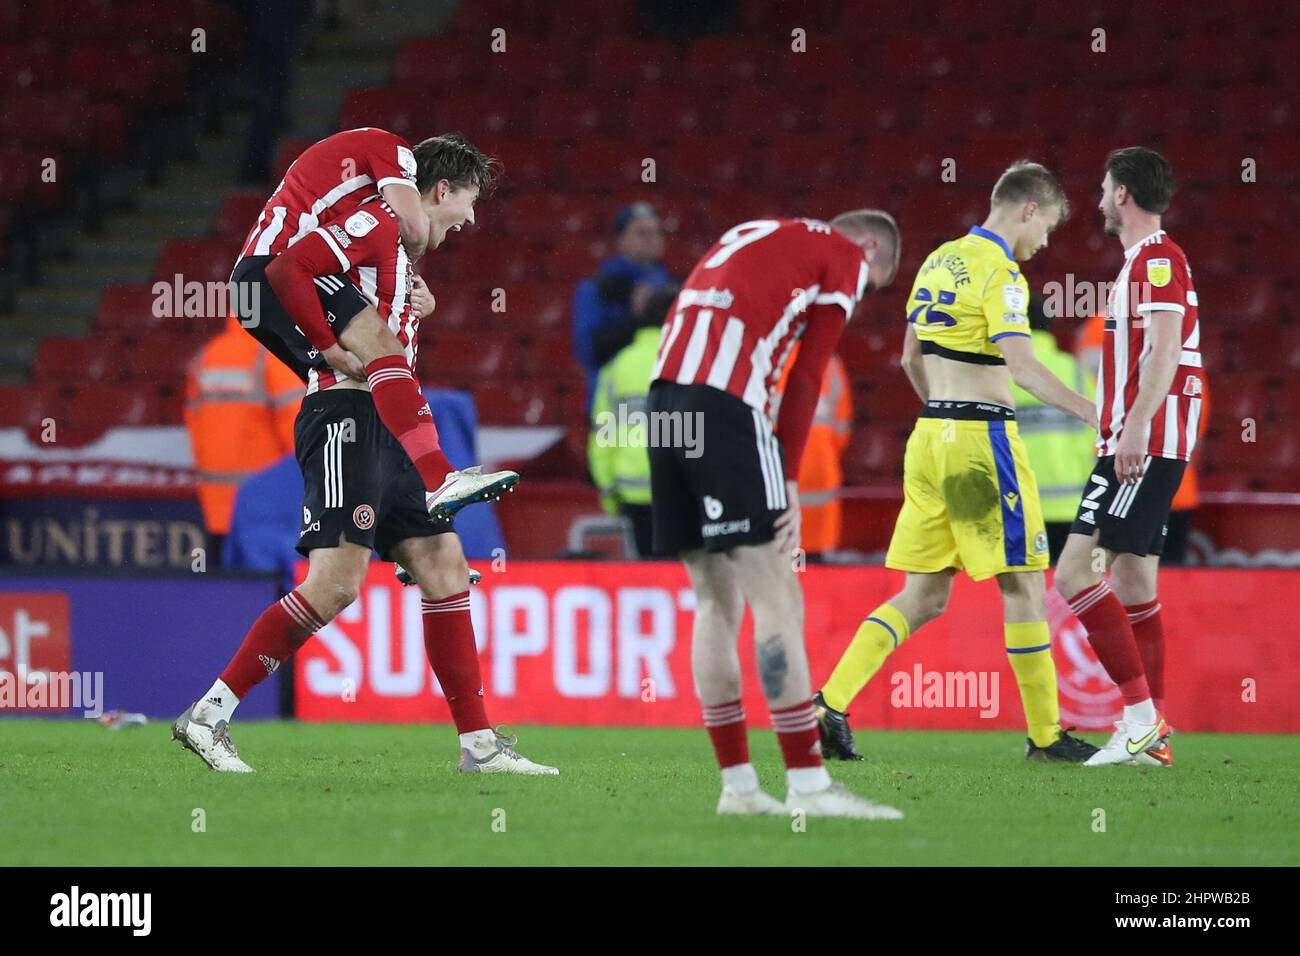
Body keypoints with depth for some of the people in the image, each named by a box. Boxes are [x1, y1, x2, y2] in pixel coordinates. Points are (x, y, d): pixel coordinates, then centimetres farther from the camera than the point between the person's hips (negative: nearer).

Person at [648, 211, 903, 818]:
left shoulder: (756, 237, 30)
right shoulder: (847, 257, 8)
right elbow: (806, 380, -1)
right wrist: (789, 485, -1)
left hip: (665, 391, 8)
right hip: (724, 405, -8)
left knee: (717, 601, 11)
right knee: (777, 599, -8)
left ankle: (738, 785, 12)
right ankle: (808, 785, -11)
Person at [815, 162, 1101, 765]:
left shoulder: (939, 261, 15)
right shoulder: (999, 272, -11)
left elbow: (911, 359, 22)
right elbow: (1020, 365, -21)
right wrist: (1092, 415, -21)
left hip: (929, 437, 8)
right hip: (982, 438, -8)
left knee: (925, 596, 8)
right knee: (1023, 584, 0)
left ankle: (830, 704, -3)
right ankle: (1045, 736, 4)